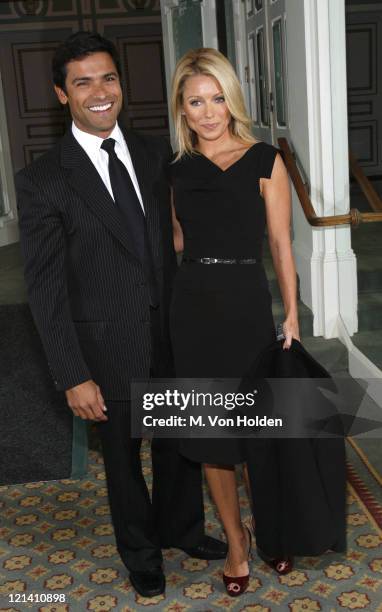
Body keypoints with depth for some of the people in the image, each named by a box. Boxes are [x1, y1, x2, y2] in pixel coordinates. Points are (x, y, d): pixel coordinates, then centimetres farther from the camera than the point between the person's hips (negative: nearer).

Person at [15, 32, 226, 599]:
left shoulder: (156, 153, 0)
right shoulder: (41, 181, -13)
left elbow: (180, 234, 7)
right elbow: (46, 288, -13)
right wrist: (73, 377, -14)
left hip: (173, 338, 4)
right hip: (109, 351, -3)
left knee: (181, 445, 21)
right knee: (124, 460, 18)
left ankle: (181, 527, 49)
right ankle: (140, 550, 44)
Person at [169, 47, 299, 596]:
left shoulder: (263, 161, -3)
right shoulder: (176, 171, 7)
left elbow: (281, 244, -3)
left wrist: (292, 315, -6)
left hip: (248, 304, -3)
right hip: (194, 309, 3)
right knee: (211, 432, 9)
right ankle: (236, 540, 28)